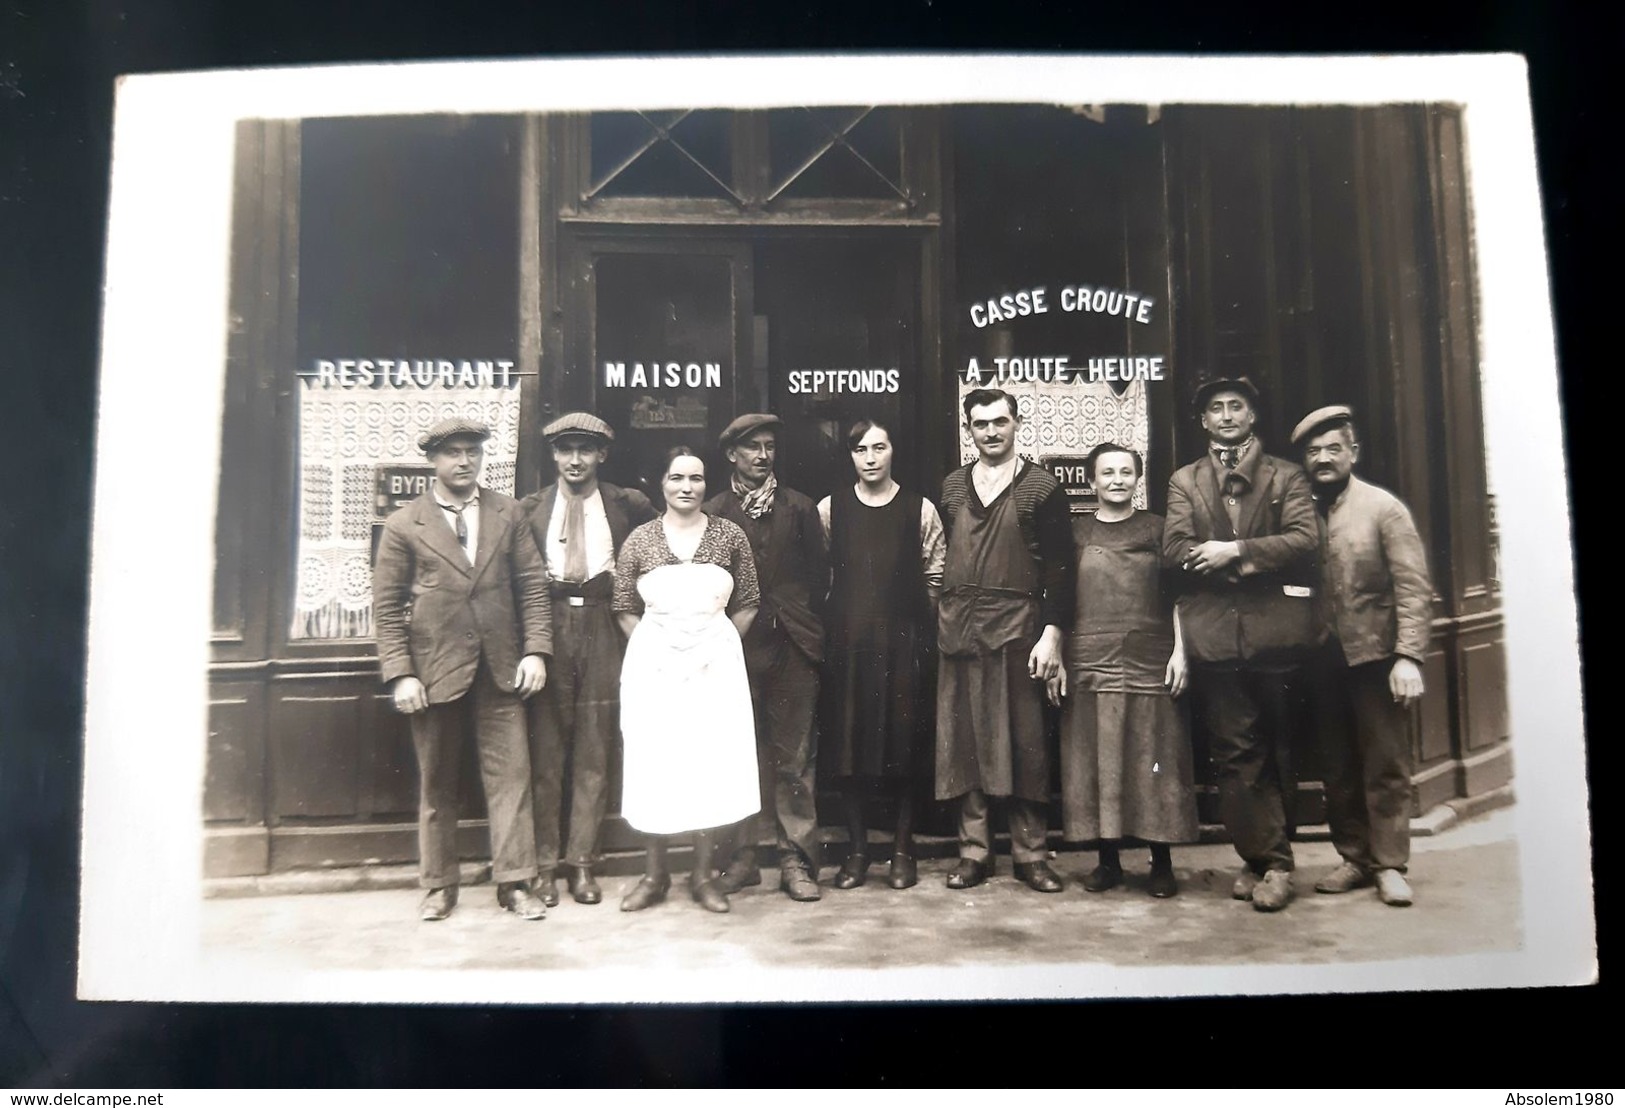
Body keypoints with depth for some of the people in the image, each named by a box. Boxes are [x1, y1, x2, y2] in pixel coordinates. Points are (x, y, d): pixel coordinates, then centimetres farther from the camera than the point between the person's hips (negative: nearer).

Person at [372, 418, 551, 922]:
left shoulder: (508, 515, 6)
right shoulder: (403, 526, 0)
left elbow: (533, 585, 5)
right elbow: (387, 606, -1)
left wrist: (535, 650, -5)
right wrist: (399, 673, -9)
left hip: (500, 668, 1)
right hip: (435, 669, -1)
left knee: (510, 775, 0)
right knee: (436, 783, 10)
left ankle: (514, 882, 8)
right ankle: (439, 885, 23)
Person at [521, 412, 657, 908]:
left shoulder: (629, 505, 5)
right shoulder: (530, 508, 6)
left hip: (603, 633, 0)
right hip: (549, 632, 0)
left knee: (593, 754, 5)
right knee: (546, 753, 4)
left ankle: (581, 861, 15)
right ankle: (545, 863, 15)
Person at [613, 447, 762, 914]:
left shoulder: (730, 536, 1)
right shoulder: (640, 540, 2)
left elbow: (747, 605, 5)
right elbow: (625, 609, 7)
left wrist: (718, 646, -3)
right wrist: (653, 651, -2)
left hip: (715, 663, 0)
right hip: (655, 665, 0)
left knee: (713, 766, 4)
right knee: (654, 767, 5)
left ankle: (703, 874, 18)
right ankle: (655, 873, 20)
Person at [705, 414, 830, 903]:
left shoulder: (799, 508, 10)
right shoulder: (714, 513, 4)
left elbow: (819, 573, 11)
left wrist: (802, 620, 5)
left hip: (792, 646, 1)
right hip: (737, 646, -1)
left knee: (794, 758, 2)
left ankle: (796, 859, 9)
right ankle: (742, 857, 14)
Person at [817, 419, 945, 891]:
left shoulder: (920, 510, 2)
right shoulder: (829, 509, 4)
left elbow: (935, 576, 4)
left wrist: (920, 624, 1)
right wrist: (843, 615, 4)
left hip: (904, 640, -1)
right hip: (847, 641, 1)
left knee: (903, 741, 3)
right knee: (848, 742, 3)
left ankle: (903, 849, 16)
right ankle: (857, 849, 16)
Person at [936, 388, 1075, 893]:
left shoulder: (1041, 486, -1)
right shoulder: (952, 486, 11)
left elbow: (1060, 566, -4)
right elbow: (940, 558, 12)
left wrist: (1052, 633, -11)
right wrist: (941, 617, 4)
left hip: (1017, 625, -3)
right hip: (959, 627, 4)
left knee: (1024, 740, 3)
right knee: (963, 739, 6)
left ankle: (1030, 854, 14)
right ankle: (974, 850, 16)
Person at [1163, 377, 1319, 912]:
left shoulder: (1286, 476, 11)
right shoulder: (1184, 481, 14)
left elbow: (1304, 540, -5)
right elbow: (1174, 548, -1)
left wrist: (1235, 552, -14)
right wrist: (1258, 563, -10)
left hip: (1274, 631, -1)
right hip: (1213, 633, 1)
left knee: (1275, 751, 6)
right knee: (1235, 755, 2)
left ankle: (1269, 862, 15)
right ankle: (1269, 860, 12)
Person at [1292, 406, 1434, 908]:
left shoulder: (1383, 507, -3)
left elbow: (1413, 587, -9)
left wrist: (1408, 656, -17)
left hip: (1374, 655, -4)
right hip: (1326, 659, 4)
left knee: (1385, 766, 2)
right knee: (1339, 768, 10)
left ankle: (1389, 865, 10)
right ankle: (1355, 858, 21)